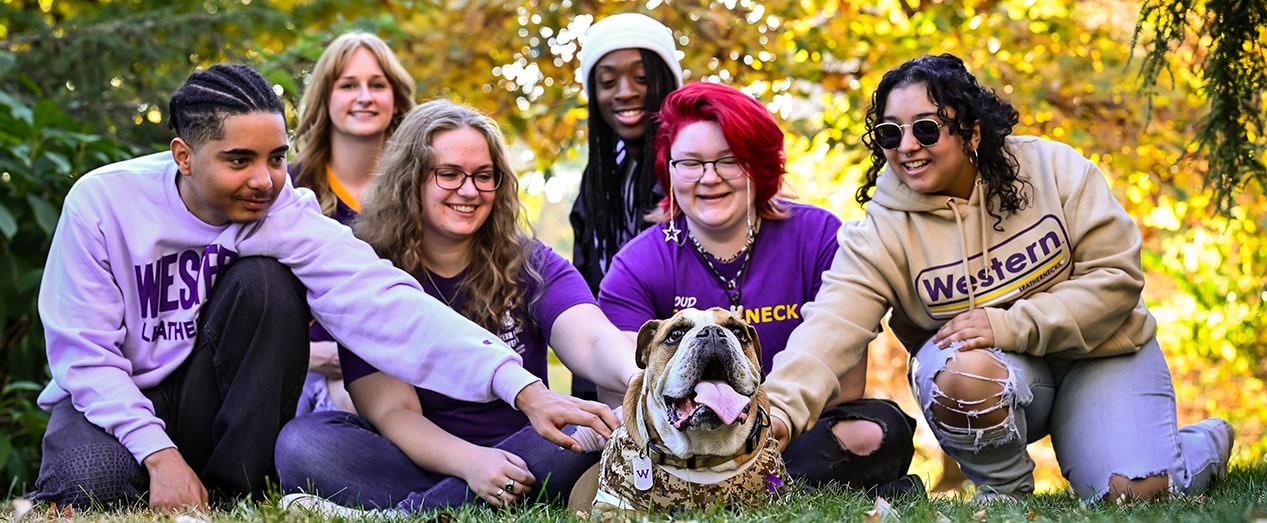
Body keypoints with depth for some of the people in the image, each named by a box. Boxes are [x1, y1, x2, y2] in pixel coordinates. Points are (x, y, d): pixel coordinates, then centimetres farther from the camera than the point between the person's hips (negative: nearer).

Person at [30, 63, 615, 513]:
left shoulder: (288, 215, -18)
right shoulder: (103, 202, -17)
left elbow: (388, 307, -31)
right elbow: (85, 353, -14)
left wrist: (524, 389, -44)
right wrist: (159, 453, -27)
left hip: (214, 402, 2)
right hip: (109, 399, -2)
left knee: (264, 282, -25)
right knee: (94, 486, -36)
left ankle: (231, 492, -14)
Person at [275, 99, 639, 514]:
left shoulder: (529, 264, 5)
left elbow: (593, 343, -14)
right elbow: (392, 410, -8)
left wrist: (638, 378, -40)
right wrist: (469, 461, -29)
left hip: (518, 462, 1)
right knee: (301, 440, -25)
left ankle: (409, 513, -31)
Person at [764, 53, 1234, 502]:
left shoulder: (1052, 169, -10)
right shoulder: (882, 231, -11)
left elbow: (1117, 274, -12)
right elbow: (832, 325, -24)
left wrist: (1011, 325, -23)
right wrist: (780, 409, -42)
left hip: (1098, 354, 1)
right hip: (1003, 371, 0)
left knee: (1134, 492, -18)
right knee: (963, 373, -36)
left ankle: (1204, 442, 20)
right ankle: (1004, 487, -4)